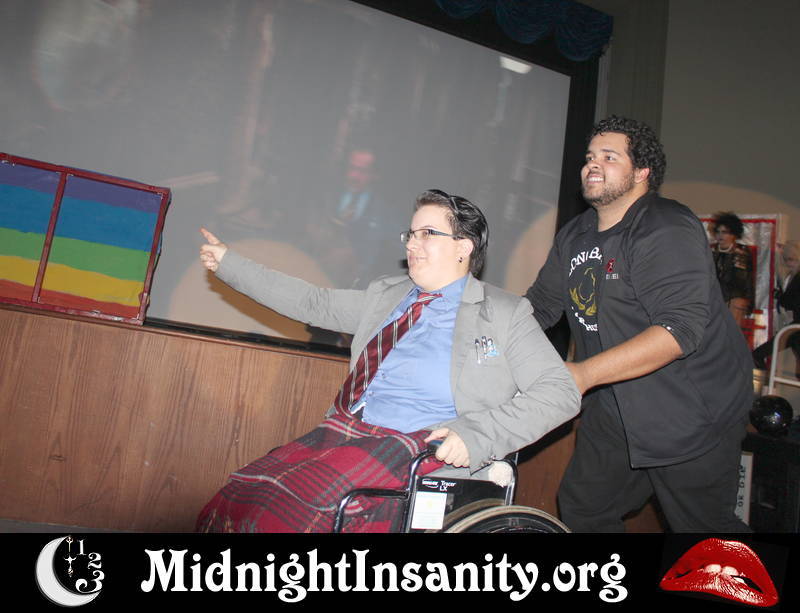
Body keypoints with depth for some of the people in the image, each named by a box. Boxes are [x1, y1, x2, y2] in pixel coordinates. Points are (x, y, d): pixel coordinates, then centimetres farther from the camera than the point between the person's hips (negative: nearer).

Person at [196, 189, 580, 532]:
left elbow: (561, 391, -2)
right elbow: (312, 303, 25)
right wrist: (228, 263, 25)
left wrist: (477, 433, -16)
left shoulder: (505, 313, 4)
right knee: (232, 502, -15)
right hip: (345, 431, 6)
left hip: (417, 446, -5)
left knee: (276, 512, -25)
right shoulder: (384, 295, 20)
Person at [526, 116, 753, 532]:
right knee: (580, 510, 14)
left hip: (691, 415, -7)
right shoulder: (575, 236, 8)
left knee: (703, 526, 8)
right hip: (615, 411, 7)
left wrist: (583, 374, -34)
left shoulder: (667, 231, -19)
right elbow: (539, 306, 11)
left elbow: (681, 329, -30)